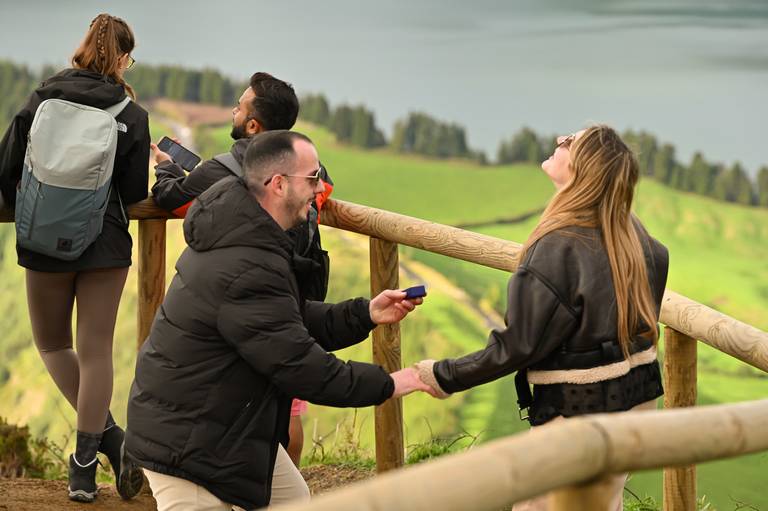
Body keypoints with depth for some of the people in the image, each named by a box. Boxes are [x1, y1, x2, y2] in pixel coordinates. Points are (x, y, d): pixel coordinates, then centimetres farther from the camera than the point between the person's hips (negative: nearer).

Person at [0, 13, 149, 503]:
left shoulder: (40, 101, -3)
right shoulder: (132, 116, -5)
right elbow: (135, 192, -2)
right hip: (106, 246, 0)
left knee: (52, 343, 18)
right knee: (96, 351, 6)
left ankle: (107, 434, 6)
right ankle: (85, 464, 5)